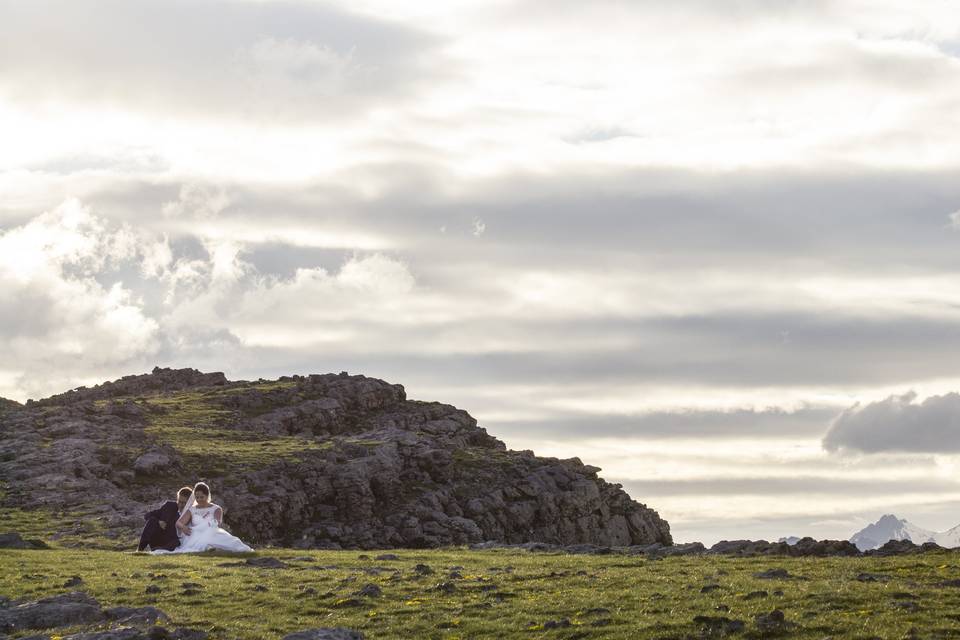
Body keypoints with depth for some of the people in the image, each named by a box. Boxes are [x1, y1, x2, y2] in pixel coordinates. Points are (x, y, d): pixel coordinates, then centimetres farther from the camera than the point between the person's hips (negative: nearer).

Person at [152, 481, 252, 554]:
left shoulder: (216, 509, 19)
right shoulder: (192, 510, 24)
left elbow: (218, 523, 0)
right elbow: (178, 522, 10)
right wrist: (183, 527, -15)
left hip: (212, 536, -1)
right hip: (196, 537, 1)